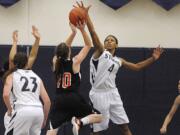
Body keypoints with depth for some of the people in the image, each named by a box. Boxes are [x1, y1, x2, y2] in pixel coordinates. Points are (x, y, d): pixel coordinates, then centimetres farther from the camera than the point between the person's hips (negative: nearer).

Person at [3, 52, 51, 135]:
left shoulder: (12, 75, 14)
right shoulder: (36, 77, 23)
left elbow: (6, 95, -4)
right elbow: (47, 101, 16)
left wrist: (9, 109, 13)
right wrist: (44, 119, 26)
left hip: (23, 110, -4)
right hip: (38, 110, 4)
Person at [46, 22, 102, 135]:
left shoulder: (56, 63, 7)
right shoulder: (75, 62, -4)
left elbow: (64, 49, 22)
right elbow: (88, 45, 2)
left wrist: (73, 32, 18)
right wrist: (82, 30, -2)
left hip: (59, 100, 3)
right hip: (74, 99, -3)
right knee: (99, 117, 9)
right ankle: (79, 122, -19)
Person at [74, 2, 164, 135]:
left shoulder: (118, 61, 15)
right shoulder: (100, 52, -1)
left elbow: (137, 67, 22)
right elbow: (93, 33, -13)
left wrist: (153, 58, 11)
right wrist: (86, 14, -23)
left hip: (112, 94, 5)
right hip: (99, 94, -5)